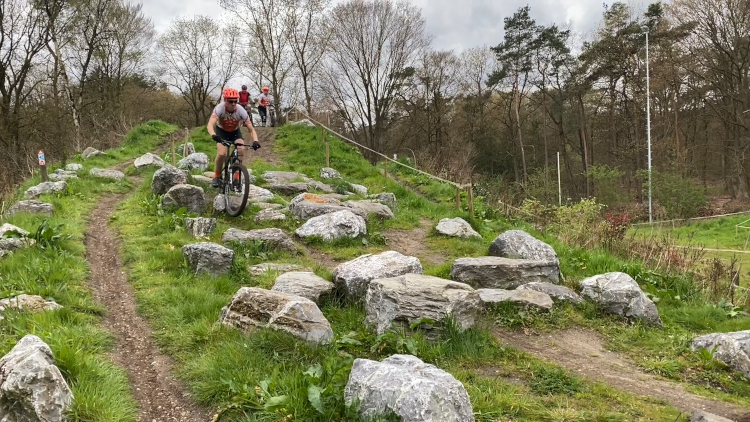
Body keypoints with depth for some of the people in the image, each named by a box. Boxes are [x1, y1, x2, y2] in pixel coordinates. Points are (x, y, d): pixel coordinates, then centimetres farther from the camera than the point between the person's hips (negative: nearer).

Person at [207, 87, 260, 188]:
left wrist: (255, 141, -45)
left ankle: (237, 178, -9)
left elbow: (251, 129, -27)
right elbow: (210, 125, -44)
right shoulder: (220, 109, -32)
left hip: (235, 132, 2)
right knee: (221, 153, -24)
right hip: (221, 131, -1)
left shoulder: (241, 111, -28)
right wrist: (213, 135, -65)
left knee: (241, 151, -23)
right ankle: (217, 177, 0)